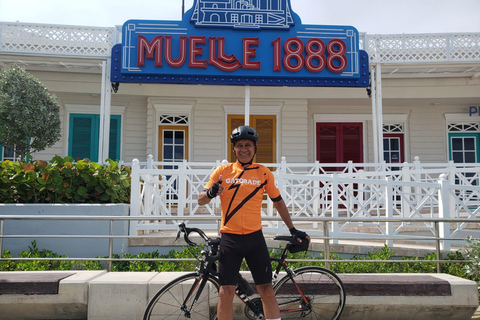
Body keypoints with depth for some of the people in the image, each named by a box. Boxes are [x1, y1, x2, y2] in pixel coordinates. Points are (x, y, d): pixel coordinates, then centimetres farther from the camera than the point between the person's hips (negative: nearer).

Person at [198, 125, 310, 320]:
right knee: (226, 292, -1)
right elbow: (201, 200, 3)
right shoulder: (223, 171, 2)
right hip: (229, 238, 0)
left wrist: (293, 230, 15)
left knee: (266, 289, 3)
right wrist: (211, 193, -20)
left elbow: (278, 201, 13)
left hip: (255, 238, 1)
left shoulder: (264, 173, 3)